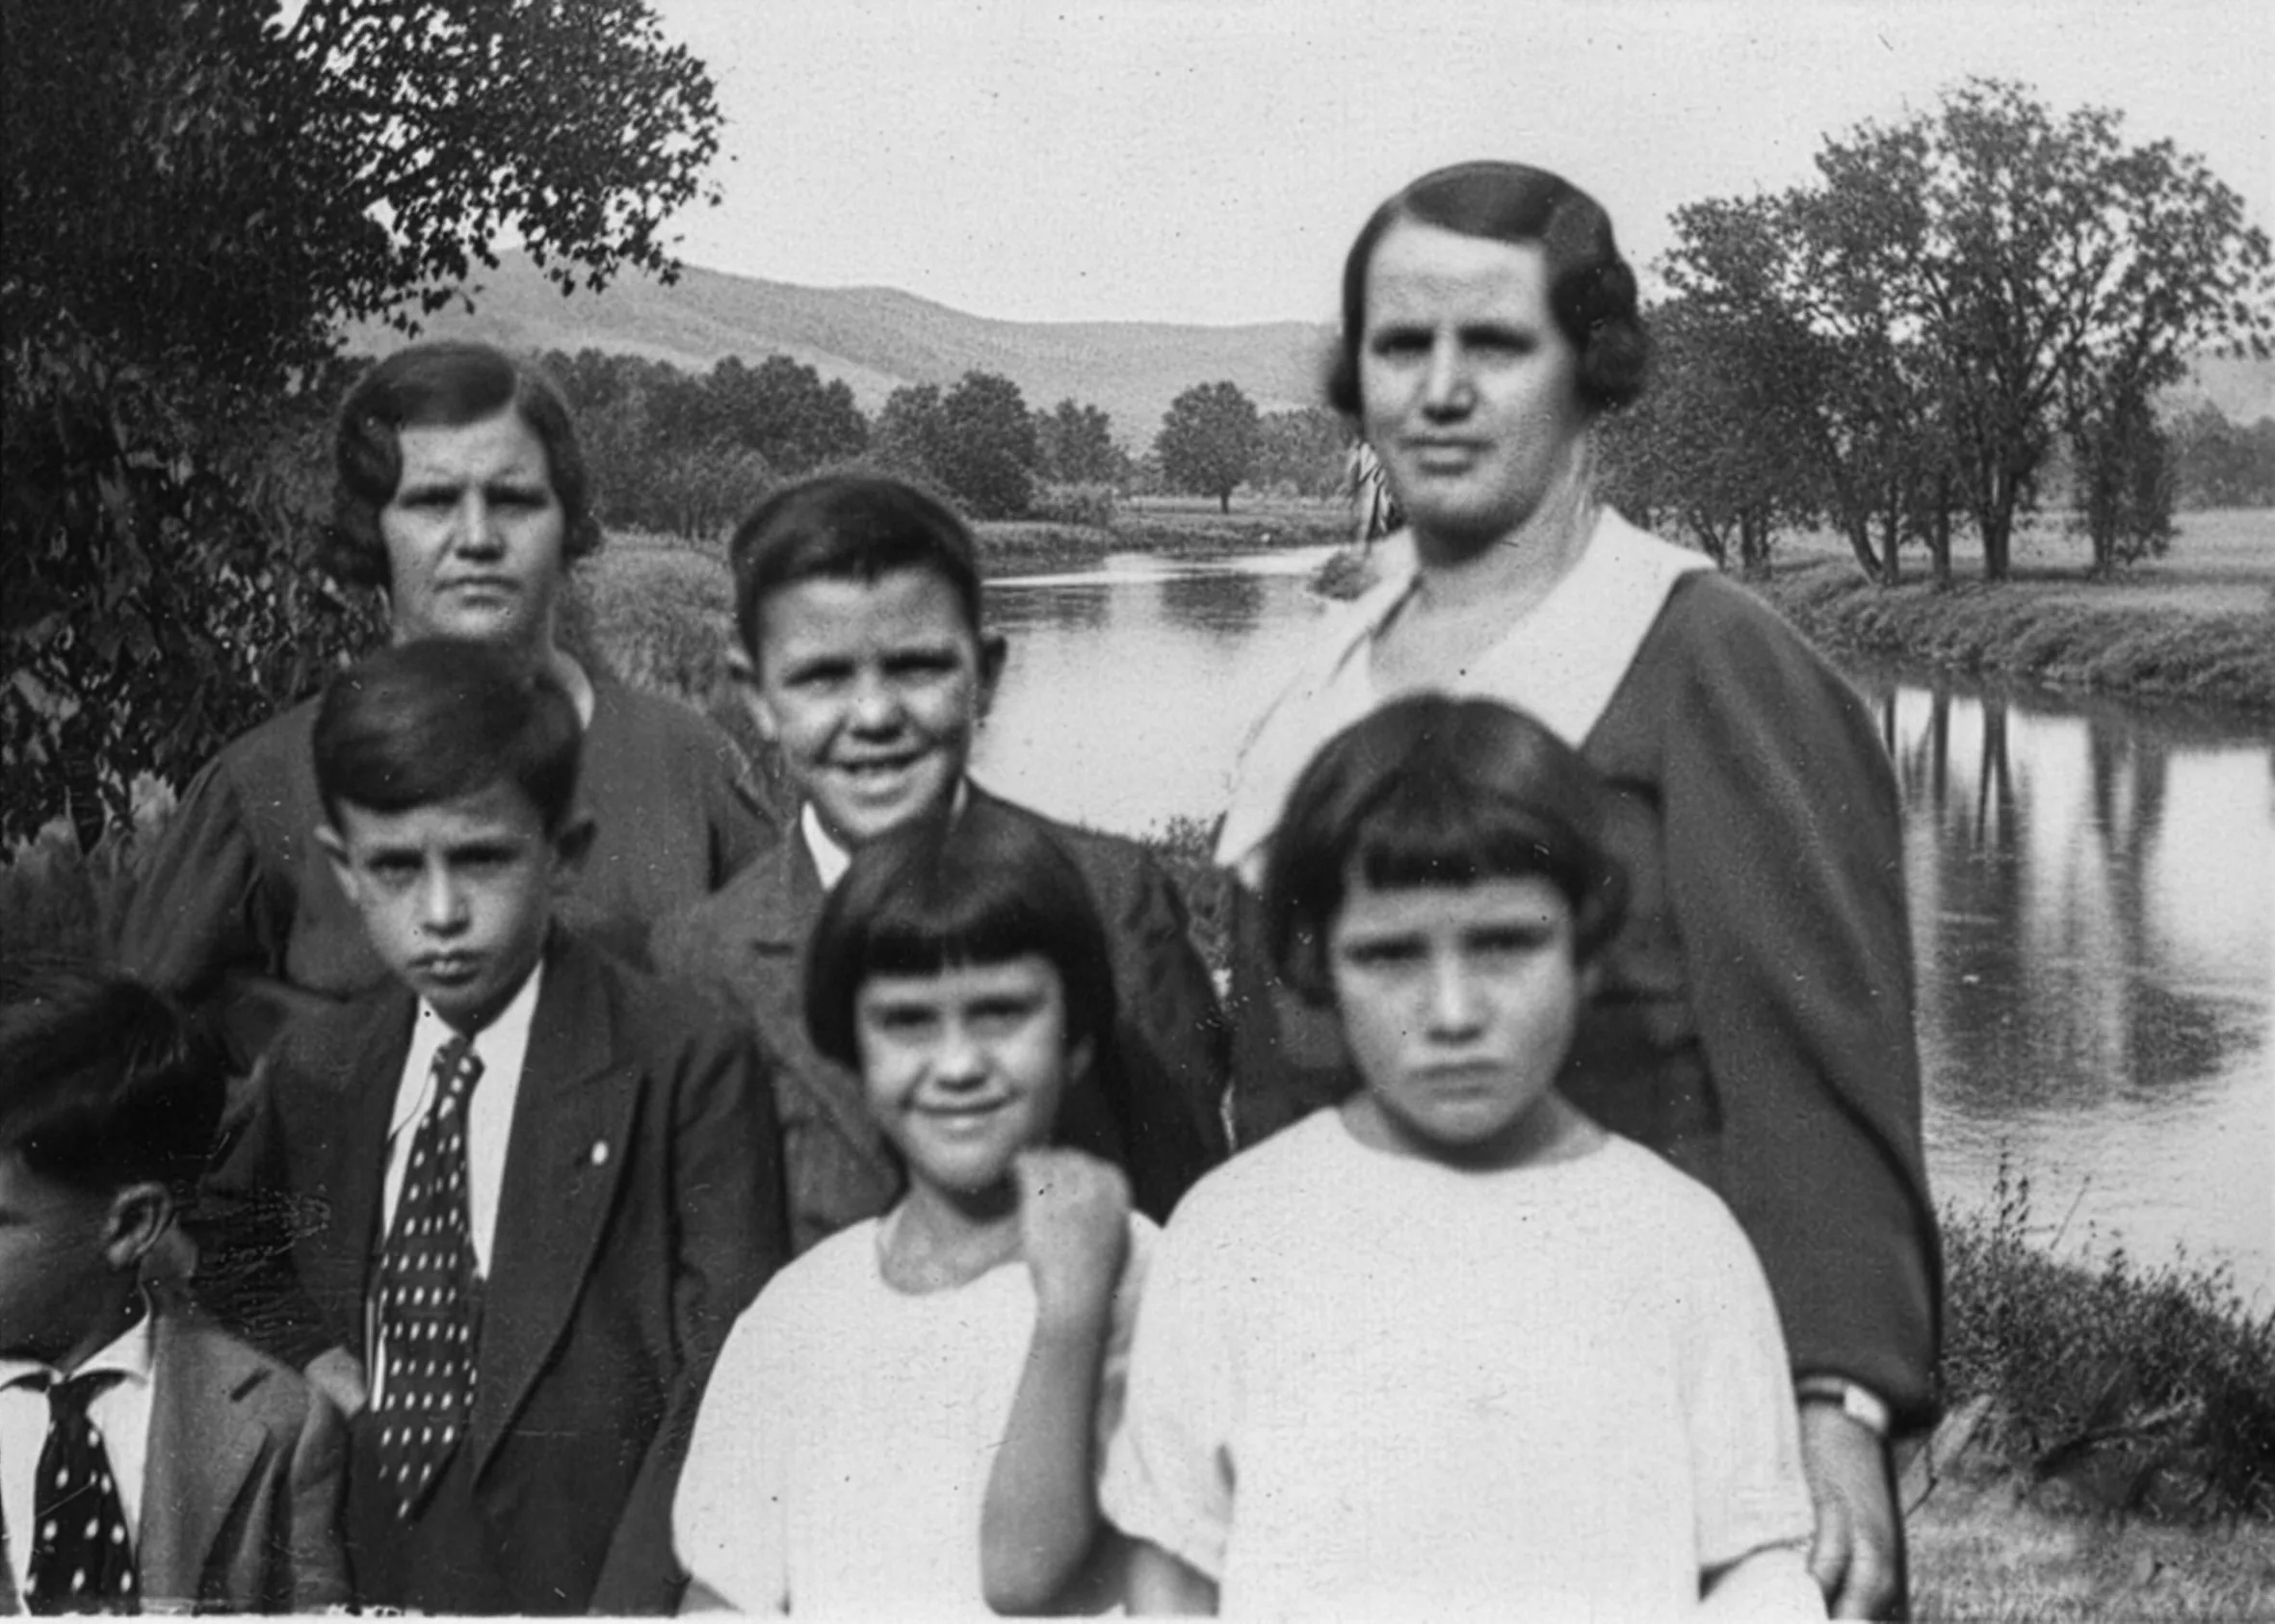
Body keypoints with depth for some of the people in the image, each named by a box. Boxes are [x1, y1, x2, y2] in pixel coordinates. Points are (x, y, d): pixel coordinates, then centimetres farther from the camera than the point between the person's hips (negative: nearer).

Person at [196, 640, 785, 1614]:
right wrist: (305, 1353, 8)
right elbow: (220, 1241, 26)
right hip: (373, 1582, 5)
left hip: (586, 1578, -4)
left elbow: (728, 1388, -12)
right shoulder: (315, 1070, 6)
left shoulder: (688, 1066, -10)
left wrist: (632, 1601, -21)